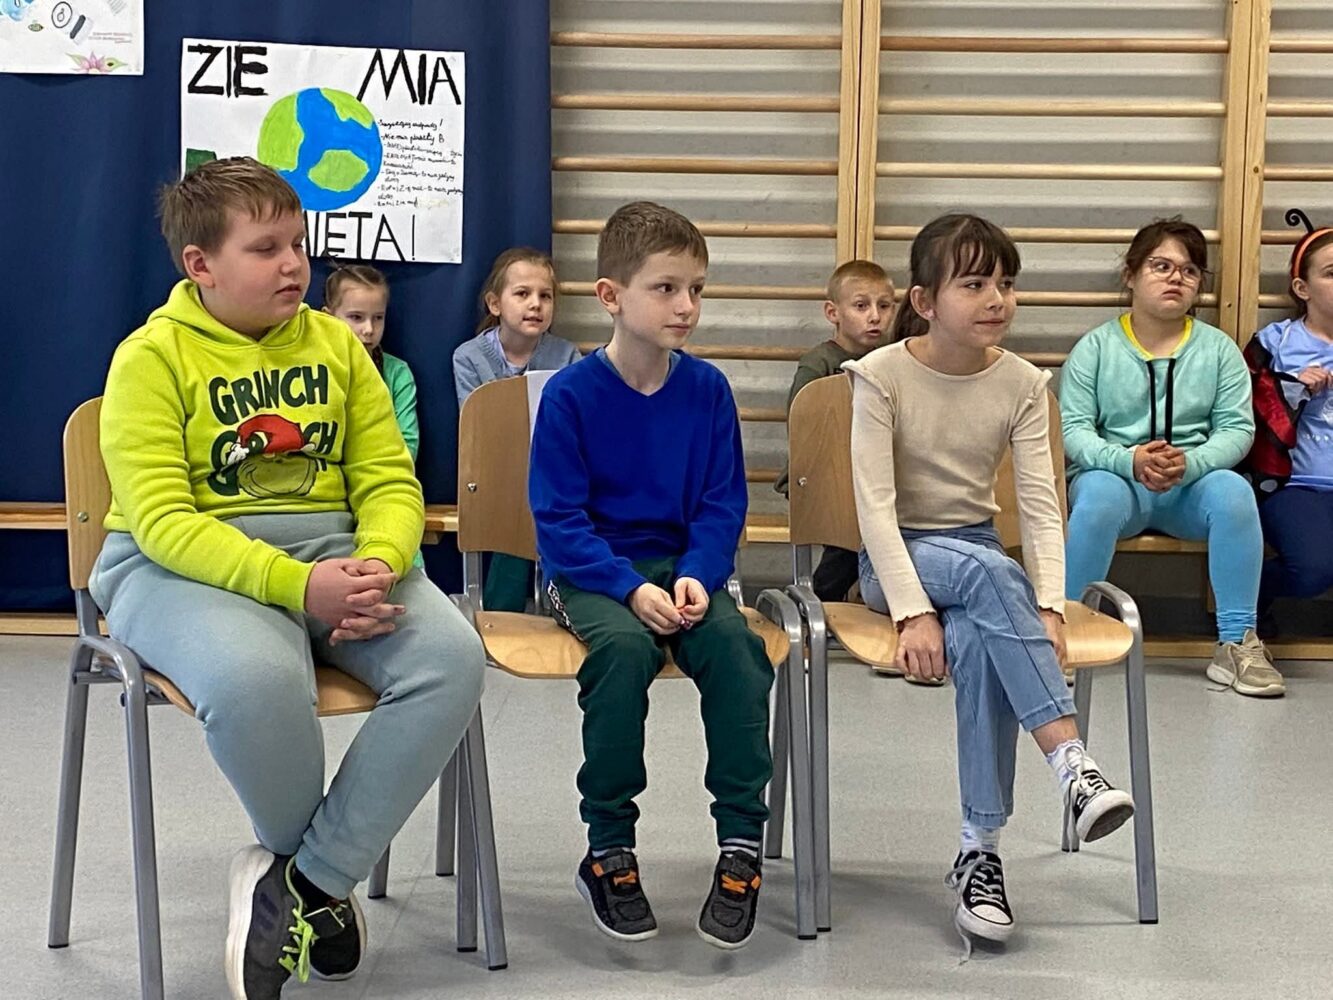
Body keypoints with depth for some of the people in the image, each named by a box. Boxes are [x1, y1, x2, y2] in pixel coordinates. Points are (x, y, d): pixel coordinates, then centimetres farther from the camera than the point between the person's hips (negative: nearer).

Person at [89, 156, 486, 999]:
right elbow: (162, 519, -15)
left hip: (332, 552, 5)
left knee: (451, 658, -25)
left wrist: (377, 566, -18)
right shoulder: (152, 356, -4)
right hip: (183, 567, -5)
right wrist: (298, 586, -28)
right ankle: (329, 882, -8)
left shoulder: (336, 344, 10)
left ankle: (303, 883, -16)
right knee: (255, 680, -39)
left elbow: (390, 481, 7)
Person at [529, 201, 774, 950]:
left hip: (682, 565, 3)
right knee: (624, 647, -33)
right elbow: (558, 517, -9)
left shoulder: (707, 389, 1)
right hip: (591, 572, -3)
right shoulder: (571, 394, -8)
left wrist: (696, 576, -15)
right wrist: (631, 587, -21)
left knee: (734, 643, -27)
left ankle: (743, 841, -15)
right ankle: (609, 851, -16)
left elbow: (724, 503, 4)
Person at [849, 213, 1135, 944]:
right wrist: (913, 610, -28)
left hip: (978, 554, 3)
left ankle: (980, 851, -27)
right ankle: (1072, 765, -41)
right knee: (991, 571, -36)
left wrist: (1048, 606, -22)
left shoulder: (1023, 383, -2)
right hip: (898, 558, -2)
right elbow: (875, 505, -17)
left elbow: (1041, 506, -7)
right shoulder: (881, 375, -11)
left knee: (981, 643, -34)